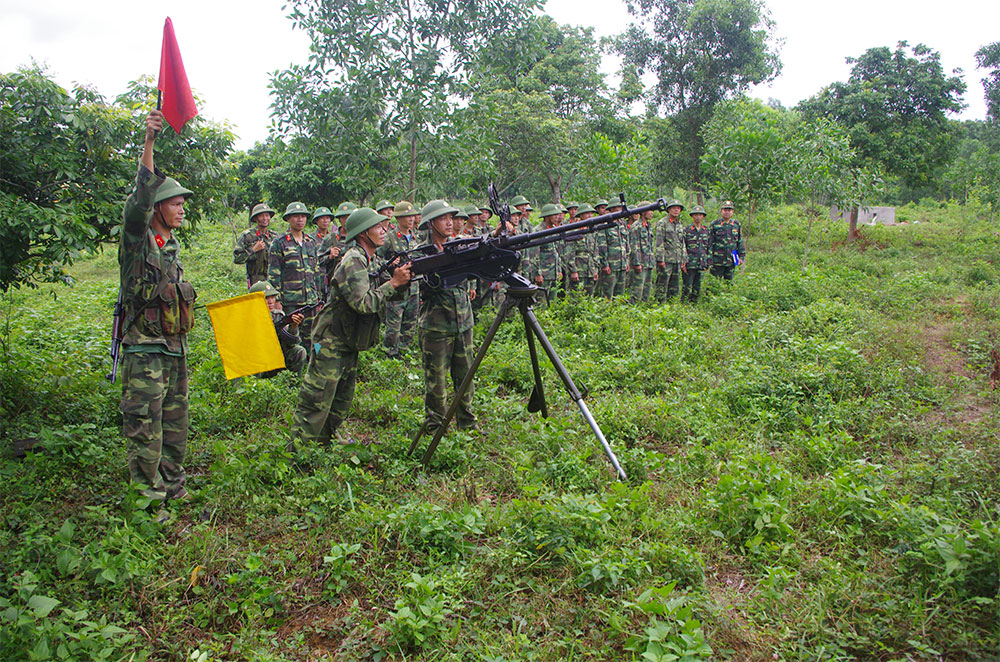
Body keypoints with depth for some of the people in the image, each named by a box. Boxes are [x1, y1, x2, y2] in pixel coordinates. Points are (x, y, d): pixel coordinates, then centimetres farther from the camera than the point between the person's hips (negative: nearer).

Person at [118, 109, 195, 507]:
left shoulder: (173, 245, 14)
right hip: (144, 352, -7)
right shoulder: (137, 239, -7)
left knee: (175, 425, 15)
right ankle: (147, 500, 6)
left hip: (175, 348, 8)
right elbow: (140, 199, -25)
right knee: (144, 430, -3)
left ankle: (173, 487, 28)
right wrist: (148, 143, -35)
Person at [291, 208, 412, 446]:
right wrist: (393, 283, -22)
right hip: (331, 342, -10)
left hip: (349, 344, 10)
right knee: (316, 402, -5)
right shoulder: (353, 261, -20)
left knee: (341, 403, 19)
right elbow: (364, 303, -29)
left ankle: (323, 443, 33)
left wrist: (404, 280, -5)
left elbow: (389, 294, 14)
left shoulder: (372, 260, 10)